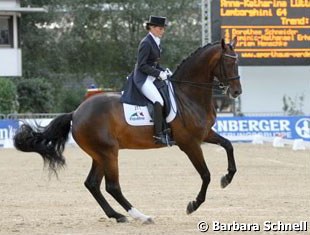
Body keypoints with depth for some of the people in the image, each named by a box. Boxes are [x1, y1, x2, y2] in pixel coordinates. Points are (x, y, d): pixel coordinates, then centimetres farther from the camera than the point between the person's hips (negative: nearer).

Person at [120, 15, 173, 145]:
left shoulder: (156, 42, 15)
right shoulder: (146, 43, -13)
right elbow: (142, 66, -18)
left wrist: (164, 71, 5)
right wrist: (159, 73, -19)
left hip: (152, 77, 11)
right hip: (143, 79, -11)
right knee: (158, 101, -26)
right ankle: (158, 134, -27)